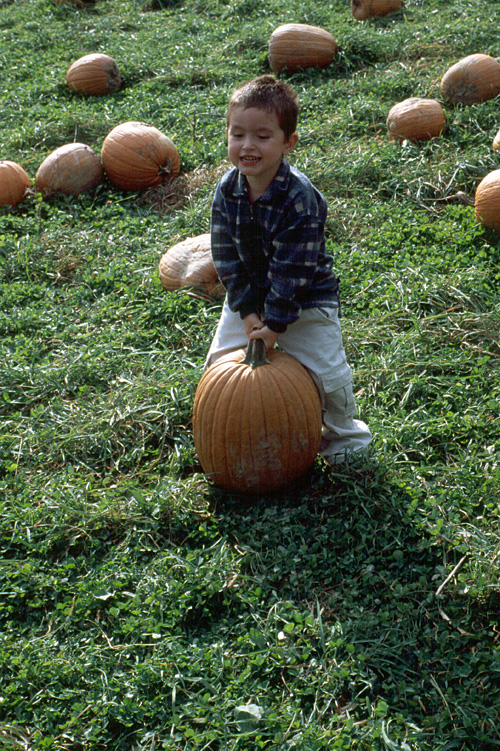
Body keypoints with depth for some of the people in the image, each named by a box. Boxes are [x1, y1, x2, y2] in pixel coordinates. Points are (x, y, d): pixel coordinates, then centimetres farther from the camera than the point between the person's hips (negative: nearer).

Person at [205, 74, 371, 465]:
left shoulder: (301, 198, -27)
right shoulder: (227, 191, -10)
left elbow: (292, 268, -26)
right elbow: (226, 255, -7)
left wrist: (275, 323, -24)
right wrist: (246, 310, -14)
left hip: (305, 298, -5)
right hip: (248, 295, 5)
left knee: (327, 372, -3)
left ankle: (343, 432, 25)